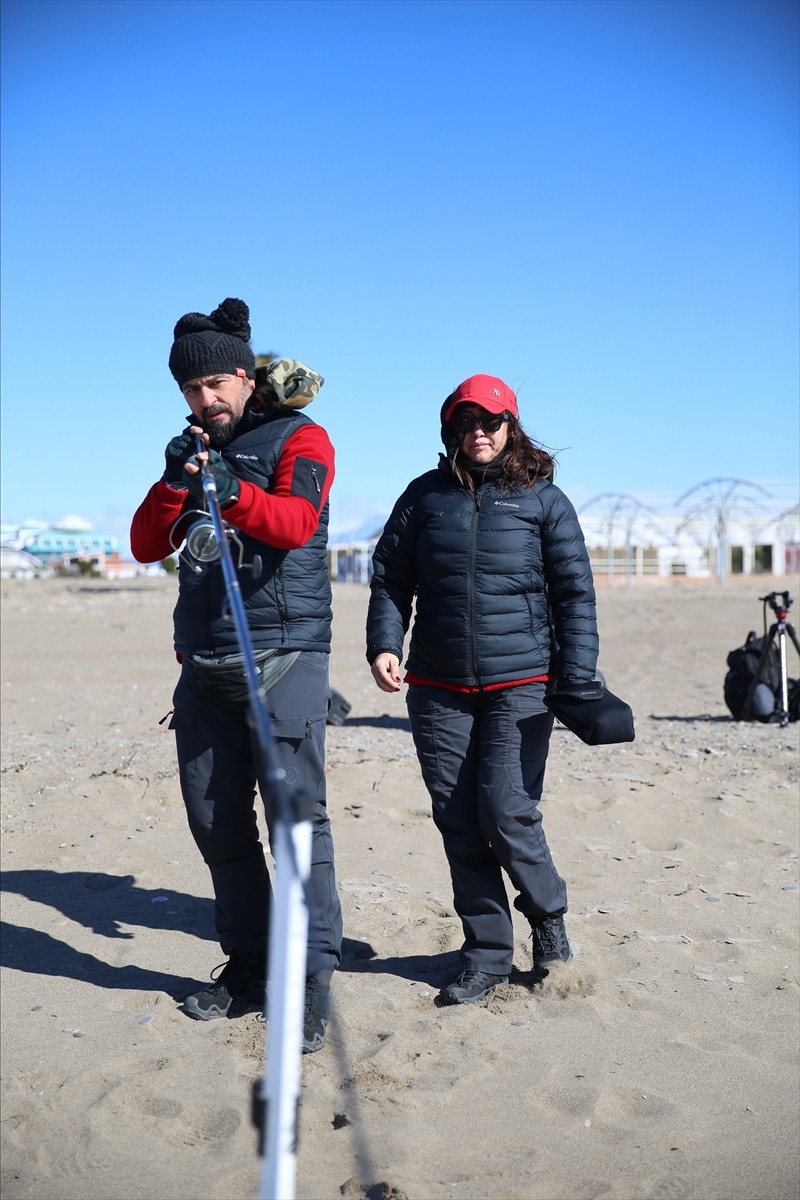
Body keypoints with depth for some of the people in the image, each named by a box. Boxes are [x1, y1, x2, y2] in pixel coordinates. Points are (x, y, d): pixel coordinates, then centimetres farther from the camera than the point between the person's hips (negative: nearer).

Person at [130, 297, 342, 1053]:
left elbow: (296, 521, -19)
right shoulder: (194, 450, 18)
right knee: (216, 819, 7)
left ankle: (313, 976, -5)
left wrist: (232, 491, -37)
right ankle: (248, 963, 18)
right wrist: (175, 481, -8)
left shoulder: (297, 438, 1)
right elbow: (146, 546, 9)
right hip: (204, 663, 6)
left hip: (284, 656, -6)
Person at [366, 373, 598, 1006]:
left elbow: (575, 592, 3)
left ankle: (548, 912, 18)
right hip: (438, 689, 3)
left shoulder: (543, 497, 4)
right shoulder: (425, 495, 9)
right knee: (458, 825, 4)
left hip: (520, 684, -3)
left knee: (507, 815, -11)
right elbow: (389, 579, 10)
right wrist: (384, 644, -6)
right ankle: (486, 955, 16)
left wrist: (576, 680, -4)